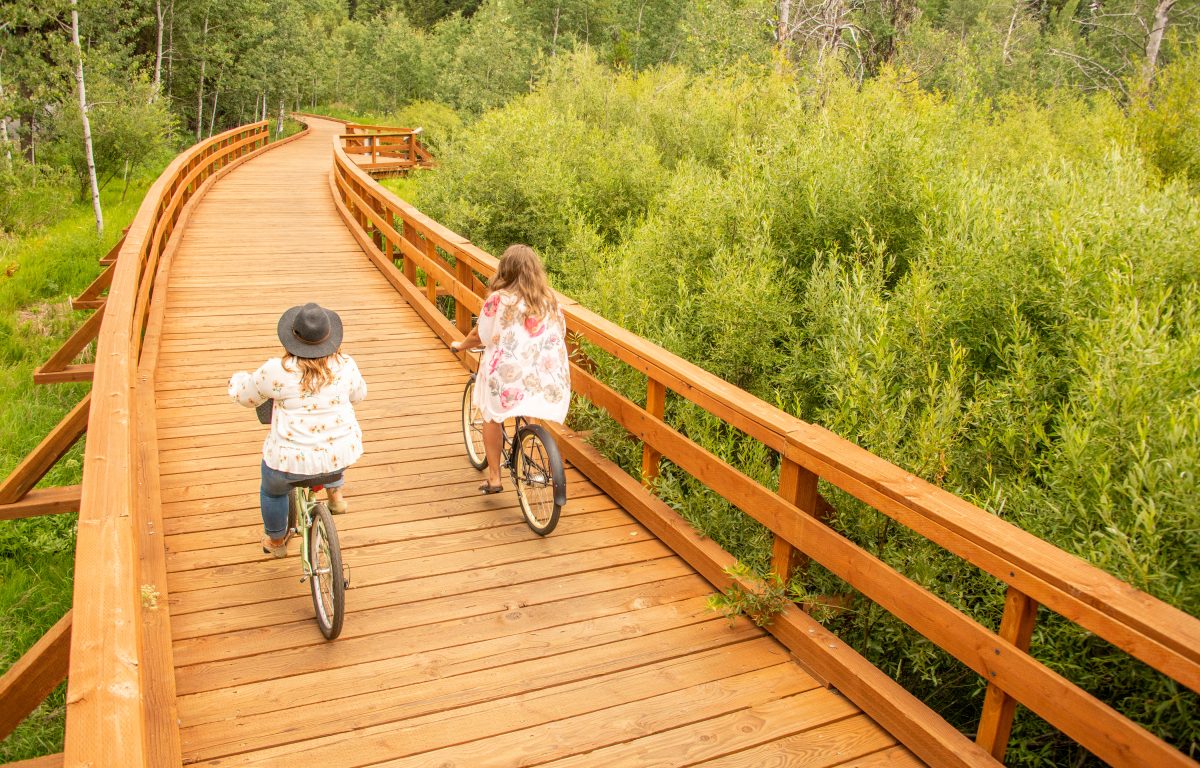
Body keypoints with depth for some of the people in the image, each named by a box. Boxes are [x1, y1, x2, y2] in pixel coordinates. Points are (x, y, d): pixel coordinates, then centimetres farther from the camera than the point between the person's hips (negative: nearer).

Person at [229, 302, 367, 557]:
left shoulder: (277, 371, -15)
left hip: (292, 460, -2)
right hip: (342, 455, 2)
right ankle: (334, 492, 35)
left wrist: (238, 379, 27)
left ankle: (275, 541, 52)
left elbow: (246, 395, 4)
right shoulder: (345, 366, -8)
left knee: (273, 489, 32)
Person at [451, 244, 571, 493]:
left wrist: (460, 345, 26)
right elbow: (559, 333, 13)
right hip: (547, 380, 3)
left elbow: (478, 336, 4)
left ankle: (494, 477, 22)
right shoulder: (549, 299, 3)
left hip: (507, 375, -2)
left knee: (492, 415, 22)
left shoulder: (498, 300, -6)